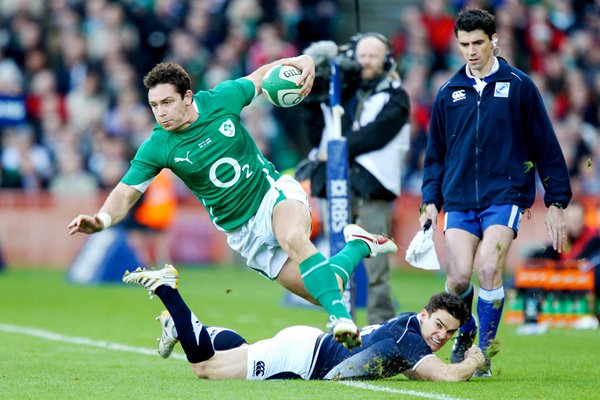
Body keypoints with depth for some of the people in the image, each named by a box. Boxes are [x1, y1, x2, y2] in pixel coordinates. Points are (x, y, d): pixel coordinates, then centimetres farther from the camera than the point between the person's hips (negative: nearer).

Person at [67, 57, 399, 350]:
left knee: (294, 239, -39)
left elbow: (263, 75, 7)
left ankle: (342, 318, -28)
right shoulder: (157, 147, -14)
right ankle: (358, 246, 28)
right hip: (243, 231, 1)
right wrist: (100, 220, -31)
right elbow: (126, 194, -10)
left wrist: (302, 61, -12)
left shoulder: (221, 99, -12)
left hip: (274, 193, -1)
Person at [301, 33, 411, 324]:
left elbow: (375, 134, -9)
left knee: (376, 266, -8)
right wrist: (313, 103, 0)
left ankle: (381, 329, -5)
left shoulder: (395, 98, 7)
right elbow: (319, 136, 13)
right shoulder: (341, 92, 19)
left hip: (373, 187, -4)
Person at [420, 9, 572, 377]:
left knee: (488, 269, -19)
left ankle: (484, 352, -3)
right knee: (459, 275, -9)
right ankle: (465, 334, 21)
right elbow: (436, 153, 20)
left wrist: (556, 202, 2)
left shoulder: (519, 86, 3)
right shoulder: (449, 93, 12)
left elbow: (546, 146, 4)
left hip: (504, 197, -3)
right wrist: (430, 200, 9)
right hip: (459, 200, 3)